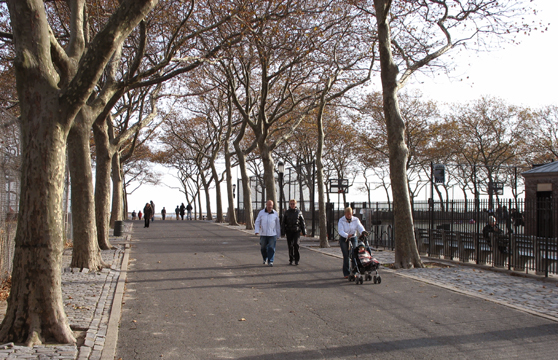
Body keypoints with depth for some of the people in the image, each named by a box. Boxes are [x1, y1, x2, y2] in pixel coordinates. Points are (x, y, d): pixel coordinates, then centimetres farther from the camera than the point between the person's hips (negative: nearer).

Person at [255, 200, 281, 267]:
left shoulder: (275, 214, 3)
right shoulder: (261, 213, 2)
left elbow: (278, 224, 10)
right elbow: (257, 222, 3)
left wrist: (278, 234, 12)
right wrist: (257, 231, -10)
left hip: (272, 234, -1)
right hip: (263, 234, 1)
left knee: (271, 248, -8)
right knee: (263, 248, 8)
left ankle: (270, 261, -3)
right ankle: (265, 259, 31)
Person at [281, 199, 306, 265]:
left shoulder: (299, 212, 4)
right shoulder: (286, 213, 6)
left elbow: (302, 223, 7)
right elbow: (283, 223, 6)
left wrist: (304, 232, 3)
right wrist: (283, 232, -3)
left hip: (296, 231, -1)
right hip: (289, 232, 1)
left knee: (296, 244, -14)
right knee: (290, 246, 3)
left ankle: (296, 259, -7)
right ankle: (291, 260, 13)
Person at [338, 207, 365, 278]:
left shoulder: (356, 220, -5)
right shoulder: (341, 221, -13)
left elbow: (360, 228, -16)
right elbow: (340, 231, -25)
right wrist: (347, 235, -42)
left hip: (353, 238, 2)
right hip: (343, 239, -2)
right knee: (346, 256, -9)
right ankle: (346, 273, -1)